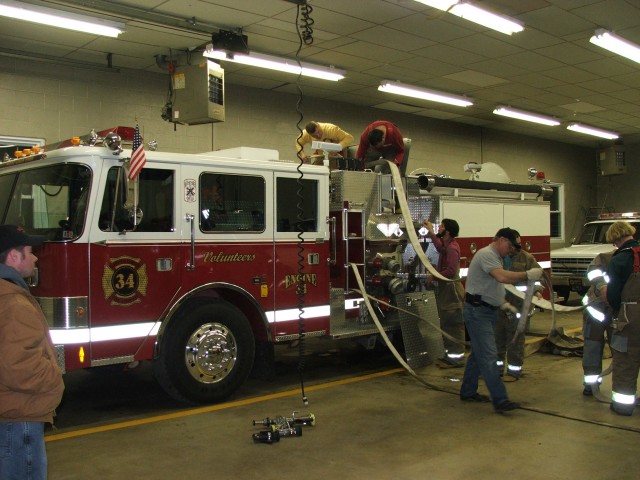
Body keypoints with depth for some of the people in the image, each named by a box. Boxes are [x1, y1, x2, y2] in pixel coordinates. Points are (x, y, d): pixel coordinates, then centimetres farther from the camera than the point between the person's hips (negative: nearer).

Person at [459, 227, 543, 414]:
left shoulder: (495, 257, 18)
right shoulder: (486, 254, -16)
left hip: (487, 311, 11)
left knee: (478, 353, 15)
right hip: (477, 311, -11)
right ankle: (500, 400, -13)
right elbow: (502, 277, -33)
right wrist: (527, 275, -29)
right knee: (488, 355, -12)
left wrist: (504, 303, 17)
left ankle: (468, 392, 25)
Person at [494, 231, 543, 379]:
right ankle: (497, 367, 28)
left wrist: (537, 291, -18)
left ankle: (514, 370, 12)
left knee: (515, 339, 0)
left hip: (518, 305, -3)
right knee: (497, 337, 13)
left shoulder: (527, 258, 0)